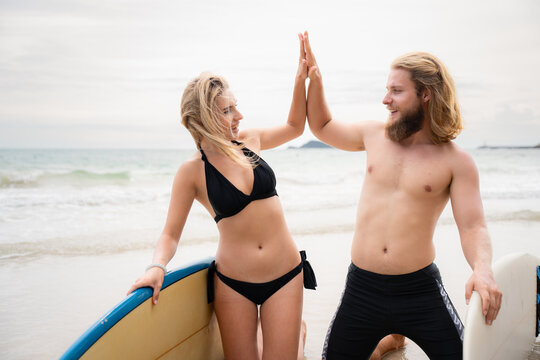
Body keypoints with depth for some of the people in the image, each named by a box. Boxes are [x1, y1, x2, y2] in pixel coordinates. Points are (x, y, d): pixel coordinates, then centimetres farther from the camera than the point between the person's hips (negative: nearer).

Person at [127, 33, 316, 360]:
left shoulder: (249, 141, 1)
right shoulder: (193, 171, -10)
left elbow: (295, 127, 19)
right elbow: (171, 234, -4)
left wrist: (301, 79, 9)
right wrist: (158, 266, -24)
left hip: (285, 276, 2)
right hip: (233, 283, -2)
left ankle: (295, 333, 38)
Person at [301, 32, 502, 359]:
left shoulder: (456, 161, -6)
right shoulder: (375, 134, 4)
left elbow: (472, 228, -9)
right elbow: (323, 127, 19)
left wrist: (483, 269, -29)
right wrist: (314, 78, 7)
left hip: (420, 290, -3)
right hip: (362, 288, 3)